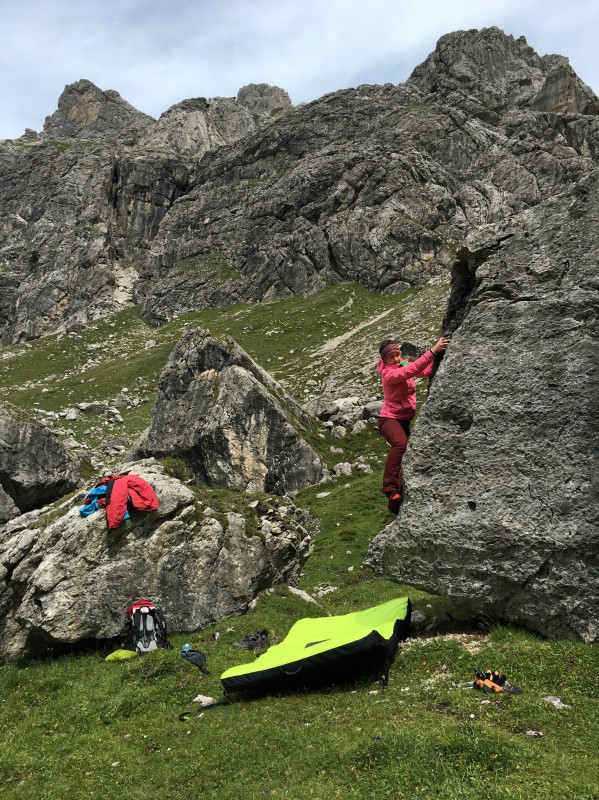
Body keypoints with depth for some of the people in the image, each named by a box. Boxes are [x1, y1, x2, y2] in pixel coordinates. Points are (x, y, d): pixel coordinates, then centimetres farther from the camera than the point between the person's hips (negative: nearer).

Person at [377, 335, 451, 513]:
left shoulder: (403, 366, 7)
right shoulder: (388, 373, -16)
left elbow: (426, 372, -4)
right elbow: (412, 370, -32)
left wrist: (437, 352, -17)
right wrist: (432, 351, -39)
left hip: (404, 420, 8)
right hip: (389, 418, -8)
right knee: (400, 444, -37)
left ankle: (395, 501, 12)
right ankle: (389, 487, -33)